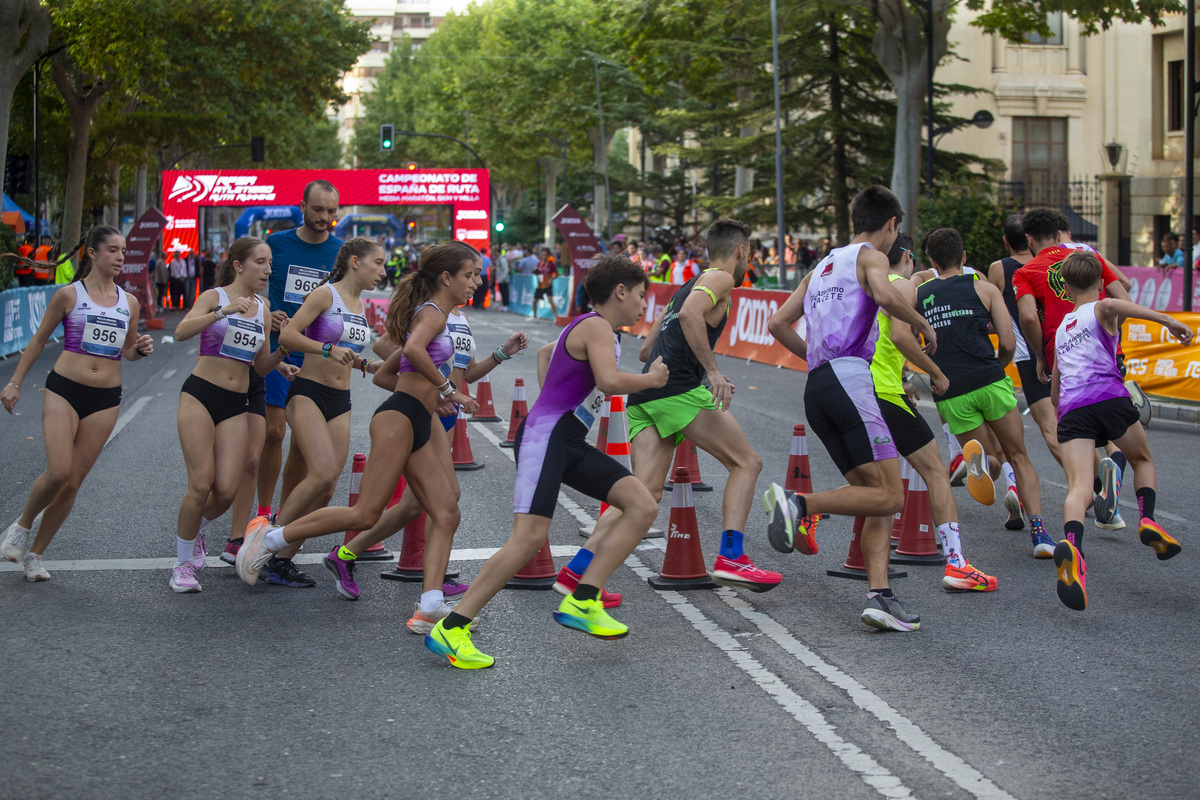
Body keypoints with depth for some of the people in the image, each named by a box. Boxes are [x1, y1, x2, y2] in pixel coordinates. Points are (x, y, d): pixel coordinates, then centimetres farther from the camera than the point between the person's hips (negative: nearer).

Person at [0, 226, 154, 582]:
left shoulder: (129, 303, 9)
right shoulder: (69, 295, 0)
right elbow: (40, 339, 7)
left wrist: (141, 349, -2)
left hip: (105, 400, 3)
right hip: (64, 391, -3)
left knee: (73, 482, 2)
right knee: (57, 473, -18)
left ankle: (34, 553, 15)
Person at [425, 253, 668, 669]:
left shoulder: (586, 327, 21)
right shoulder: (598, 327, -9)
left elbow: (547, 351, 40)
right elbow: (610, 381, -25)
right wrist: (651, 378, -8)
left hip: (570, 443, 10)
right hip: (546, 436, -10)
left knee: (643, 506, -3)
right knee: (530, 537, -21)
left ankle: (581, 601, -8)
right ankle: (450, 629, -15)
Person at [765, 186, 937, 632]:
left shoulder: (822, 267, 27)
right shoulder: (870, 256, 5)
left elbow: (778, 324, 26)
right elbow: (885, 296, -18)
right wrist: (922, 324, -2)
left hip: (816, 387, 8)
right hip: (848, 378, -8)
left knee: (877, 499, 6)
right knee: (888, 496, -12)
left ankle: (879, 596, -6)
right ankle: (800, 504, -23)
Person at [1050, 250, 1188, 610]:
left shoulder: (1062, 329, 32)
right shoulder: (1101, 311, 15)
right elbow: (1112, 303, -14)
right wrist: (1166, 320, -20)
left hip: (1071, 408, 3)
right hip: (1110, 398, -3)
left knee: (1079, 487, -15)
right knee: (1143, 460, 26)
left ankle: (1072, 546, -44)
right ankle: (1148, 519, 2)